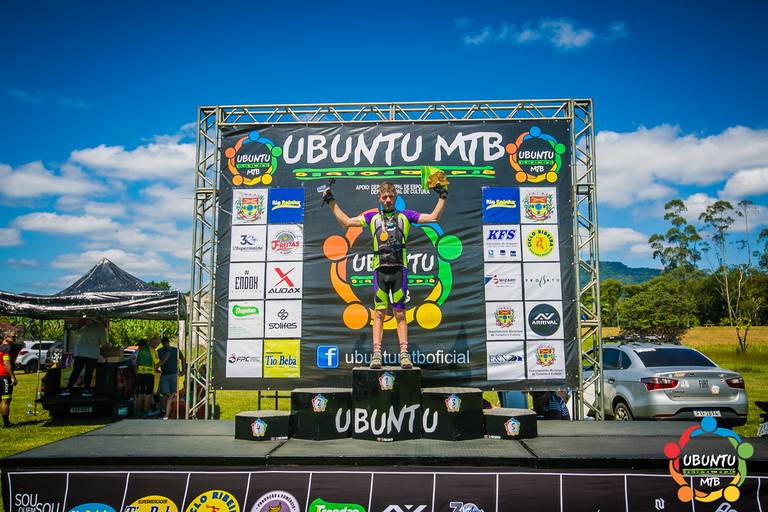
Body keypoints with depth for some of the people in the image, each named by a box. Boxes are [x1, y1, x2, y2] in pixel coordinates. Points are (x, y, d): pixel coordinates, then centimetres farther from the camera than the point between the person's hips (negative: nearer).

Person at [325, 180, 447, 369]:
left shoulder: (405, 216, 16)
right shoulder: (372, 217, 19)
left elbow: (434, 217, 16)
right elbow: (346, 221, 22)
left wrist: (442, 197, 14)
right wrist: (331, 202, 22)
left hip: (399, 269, -1)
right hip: (380, 270, 1)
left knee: (400, 313, 0)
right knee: (379, 313, -3)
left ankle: (404, 354, 1)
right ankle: (376, 353, -3)